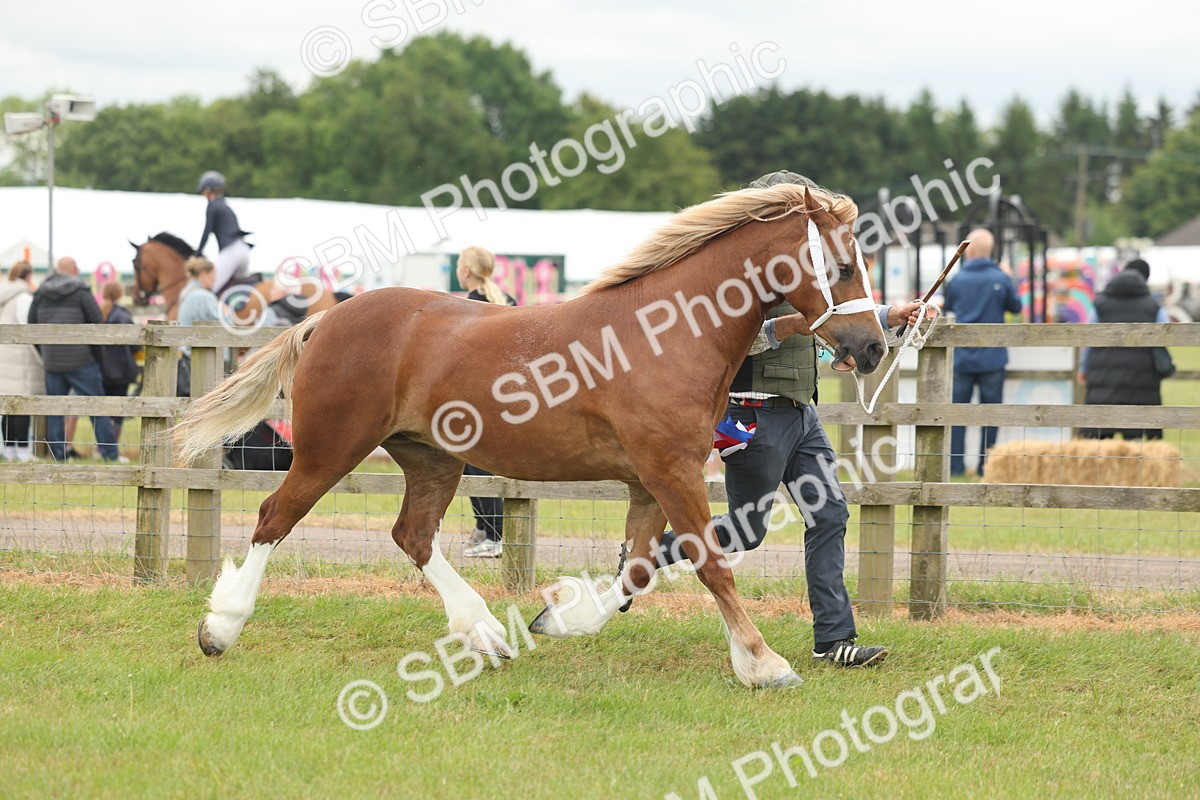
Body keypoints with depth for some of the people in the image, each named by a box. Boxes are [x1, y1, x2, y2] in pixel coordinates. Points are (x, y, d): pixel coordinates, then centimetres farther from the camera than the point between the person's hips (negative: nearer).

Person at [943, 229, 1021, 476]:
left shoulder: (956, 280, -4)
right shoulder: (1001, 279, -7)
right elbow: (1015, 307, 7)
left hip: (961, 358, 1)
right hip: (992, 358, -1)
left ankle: (955, 464, 3)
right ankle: (986, 463, 6)